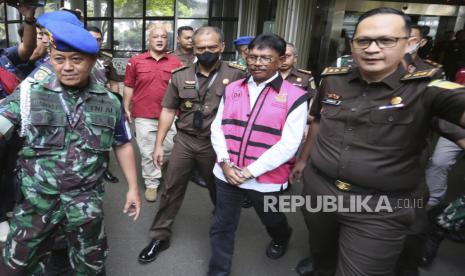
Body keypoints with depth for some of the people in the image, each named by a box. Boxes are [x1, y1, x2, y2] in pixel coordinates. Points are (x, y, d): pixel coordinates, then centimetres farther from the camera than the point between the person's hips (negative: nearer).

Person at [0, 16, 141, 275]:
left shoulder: (110, 103, -1)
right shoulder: (29, 94, -6)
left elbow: (123, 145, 6)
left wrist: (133, 188, 6)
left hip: (87, 203, 1)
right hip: (37, 201, 0)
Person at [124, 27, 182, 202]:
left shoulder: (175, 62, 1)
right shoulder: (135, 61, 0)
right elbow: (129, 87, 5)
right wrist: (126, 109, 3)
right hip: (143, 116, -1)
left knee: (170, 150, 11)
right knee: (147, 152, 8)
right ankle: (151, 183, 24)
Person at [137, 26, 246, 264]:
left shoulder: (236, 75, -8)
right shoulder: (180, 75, 0)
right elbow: (168, 111, 6)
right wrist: (159, 144, 3)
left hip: (217, 144, -1)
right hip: (184, 141, 2)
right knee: (171, 189, 10)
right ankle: (160, 236, 29)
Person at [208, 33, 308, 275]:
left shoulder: (294, 97, -11)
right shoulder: (232, 89, 3)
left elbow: (288, 144, -16)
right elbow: (217, 127, 5)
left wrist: (250, 171, -18)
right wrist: (224, 162, -10)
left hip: (266, 178, -2)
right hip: (226, 174, 3)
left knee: (271, 219, 24)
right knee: (222, 227, 14)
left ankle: (282, 239, 60)